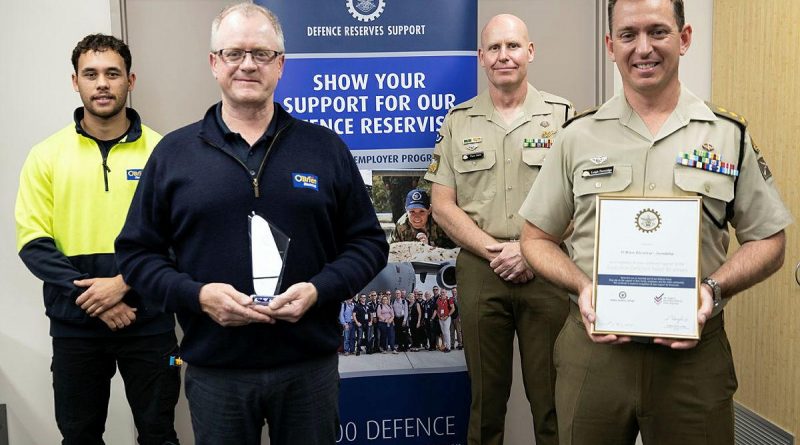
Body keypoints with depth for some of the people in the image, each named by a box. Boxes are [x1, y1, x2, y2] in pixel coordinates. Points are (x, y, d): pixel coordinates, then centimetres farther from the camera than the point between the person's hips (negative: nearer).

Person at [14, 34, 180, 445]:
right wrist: (91, 294, -14)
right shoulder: (46, 155, 2)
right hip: (74, 323, 2)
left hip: (147, 321, -1)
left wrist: (123, 283, -16)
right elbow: (33, 242, -3)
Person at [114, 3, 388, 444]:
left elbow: (368, 242, 4)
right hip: (214, 369, 0)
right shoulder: (173, 152, 2)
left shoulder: (326, 148, 3)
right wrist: (196, 294, -14)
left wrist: (319, 289, -14)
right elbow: (136, 251, 3)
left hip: (310, 364, 1)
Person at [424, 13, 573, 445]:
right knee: (486, 395, 11)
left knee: (552, 398, 5)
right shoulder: (458, 122, 7)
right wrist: (495, 251, -7)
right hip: (479, 269, 1)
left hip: (547, 270, -1)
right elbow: (442, 206, 4)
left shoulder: (563, 115, 3)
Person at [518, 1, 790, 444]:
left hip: (694, 353, 0)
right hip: (593, 346, 0)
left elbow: (767, 241, 7)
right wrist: (582, 287, -11)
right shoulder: (577, 137, 3)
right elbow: (536, 237, 7)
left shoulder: (730, 137, 3)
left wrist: (713, 288, -11)